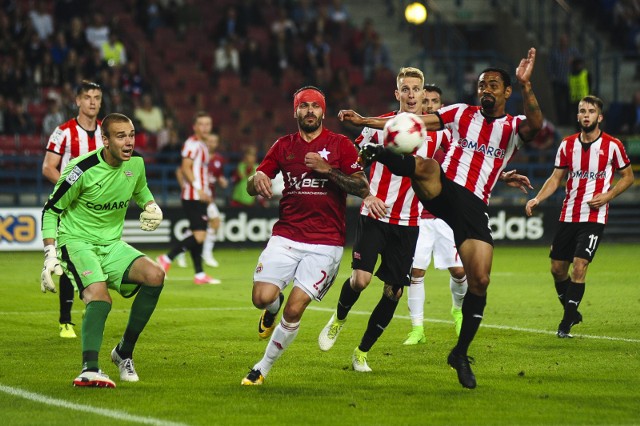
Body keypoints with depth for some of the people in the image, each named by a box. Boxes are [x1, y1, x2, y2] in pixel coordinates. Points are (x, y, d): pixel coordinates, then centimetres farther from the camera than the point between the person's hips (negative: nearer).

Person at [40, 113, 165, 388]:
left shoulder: (136, 163, -1)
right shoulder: (82, 169, -18)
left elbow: (140, 189, 24)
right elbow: (51, 210, -8)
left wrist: (151, 206, 0)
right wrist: (50, 255, -17)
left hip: (112, 245, 6)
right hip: (77, 242, -6)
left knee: (155, 275, -19)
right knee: (99, 296, -32)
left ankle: (124, 352, -5)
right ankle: (90, 369, -40)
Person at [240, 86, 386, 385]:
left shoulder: (340, 145, 3)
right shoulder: (283, 146, 11)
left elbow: (362, 187, -4)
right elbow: (251, 188, 12)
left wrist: (327, 170, -17)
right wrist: (258, 178, -13)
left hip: (326, 242, -3)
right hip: (286, 236, 3)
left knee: (295, 309, -12)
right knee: (262, 297, -15)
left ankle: (264, 368, 5)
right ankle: (273, 308, 24)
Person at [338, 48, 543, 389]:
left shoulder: (514, 128, 9)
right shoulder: (461, 113, 12)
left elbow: (535, 124, -16)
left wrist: (525, 85, -32)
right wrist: (364, 121, -1)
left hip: (474, 207, 1)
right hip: (443, 191, -1)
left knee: (480, 280, -7)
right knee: (428, 167, -39)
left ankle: (461, 354, 7)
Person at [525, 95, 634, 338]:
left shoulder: (612, 145, -4)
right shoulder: (567, 145, 5)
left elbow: (628, 177, 6)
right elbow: (556, 178, 10)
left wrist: (608, 195, -10)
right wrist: (537, 199, -6)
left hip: (594, 216, -4)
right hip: (568, 216, 4)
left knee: (579, 266, -15)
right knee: (557, 268, 5)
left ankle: (566, 324, -6)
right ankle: (572, 312, 28)